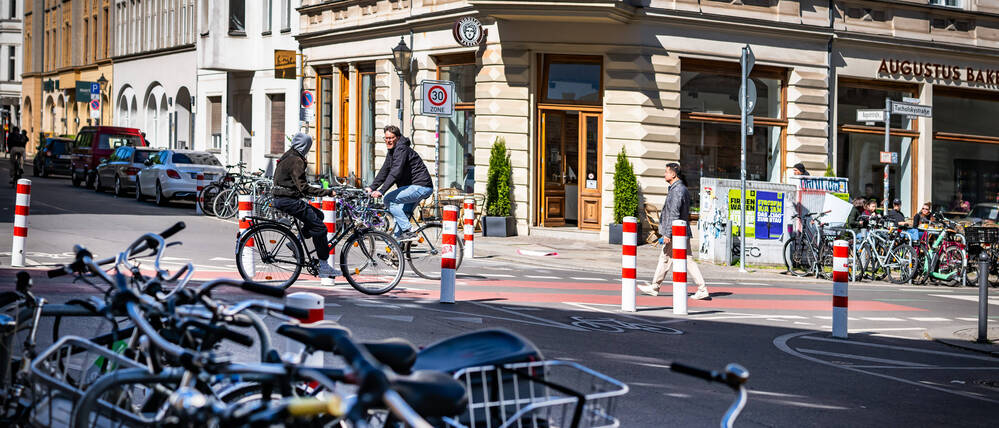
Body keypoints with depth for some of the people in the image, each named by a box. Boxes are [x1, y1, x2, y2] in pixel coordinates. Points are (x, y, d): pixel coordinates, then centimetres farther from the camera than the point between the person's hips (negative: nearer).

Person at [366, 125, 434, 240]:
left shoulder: (402, 149, -15)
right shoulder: (391, 152, 16)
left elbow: (396, 172, -26)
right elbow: (384, 171, 18)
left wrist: (381, 191, -31)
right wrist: (371, 187, 6)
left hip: (420, 187, -10)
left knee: (389, 199, -15)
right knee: (402, 215, 11)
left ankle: (408, 232, -17)